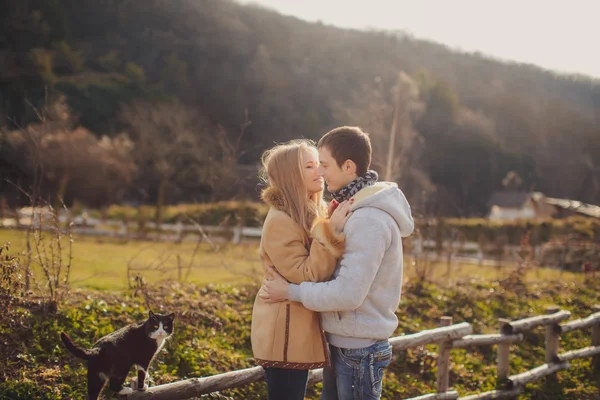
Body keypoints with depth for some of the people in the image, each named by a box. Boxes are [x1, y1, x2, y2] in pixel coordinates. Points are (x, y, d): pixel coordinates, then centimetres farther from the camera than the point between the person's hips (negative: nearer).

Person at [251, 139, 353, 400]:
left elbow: (324, 267, 11)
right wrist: (331, 232, -25)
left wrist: (336, 228, -2)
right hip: (285, 335, -9)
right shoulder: (279, 220, -17)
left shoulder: (314, 213, 9)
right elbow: (306, 276, -22)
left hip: (301, 331, 9)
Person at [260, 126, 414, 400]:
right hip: (343, 342, 10)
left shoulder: (369, 220, -22)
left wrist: (289, 292, -16)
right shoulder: (354, 210, 10)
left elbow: (348, 293, -25)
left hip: (359, 348, -10)